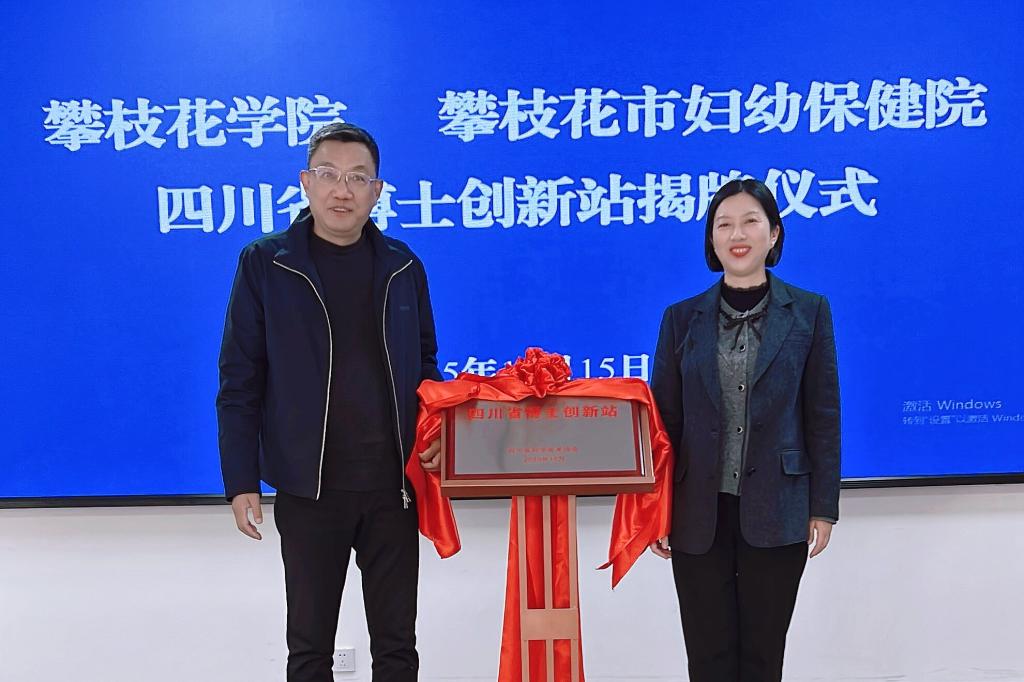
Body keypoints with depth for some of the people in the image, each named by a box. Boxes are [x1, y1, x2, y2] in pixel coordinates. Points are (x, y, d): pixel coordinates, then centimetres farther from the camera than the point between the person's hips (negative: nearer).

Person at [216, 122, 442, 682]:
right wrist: (241, 482, -6)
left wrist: (434, 439, 0)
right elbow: (239, 383, -3)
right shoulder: (264, 264, -3)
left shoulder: (403, 266, 5)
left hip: (394, 484, 2)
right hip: (309, 488, -2)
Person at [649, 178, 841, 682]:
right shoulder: (682, 318, 3)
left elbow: (823, 416, 1)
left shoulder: (809, 312, 1)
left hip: (776, 510, -1)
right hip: (700, 511, 1)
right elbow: (663, 417, 3)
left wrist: (824, 506, -2)